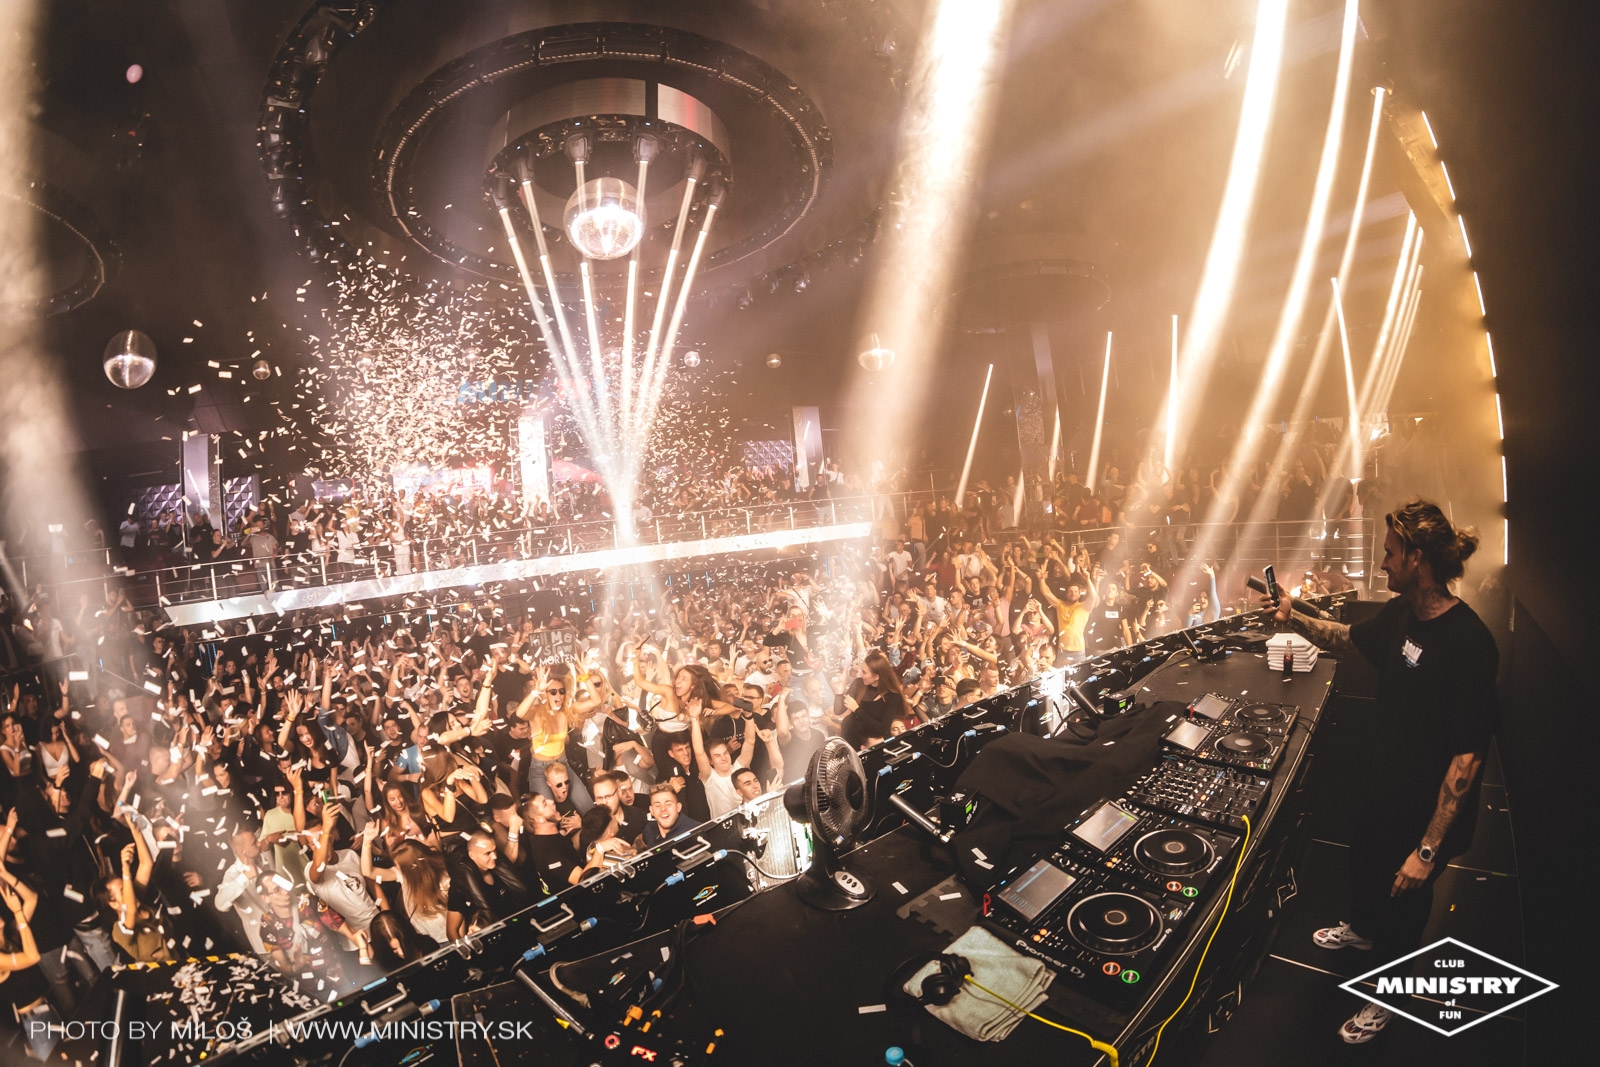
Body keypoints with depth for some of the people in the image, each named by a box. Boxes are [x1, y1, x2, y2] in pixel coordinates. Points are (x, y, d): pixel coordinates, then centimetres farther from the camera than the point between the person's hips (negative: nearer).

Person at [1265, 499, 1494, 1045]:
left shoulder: (1468, 644, -34)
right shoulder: (1401, 614, -9)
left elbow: (1467, 756, -31)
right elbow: (1350, 638, 15)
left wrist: (1428, 849, -28)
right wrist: (1294, 618, 3)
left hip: (1426, 810, -7)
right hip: (1384, 785, 8)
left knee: (1403, 902, 17)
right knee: (1363, 863, 31)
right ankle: (1361, 929, 63)